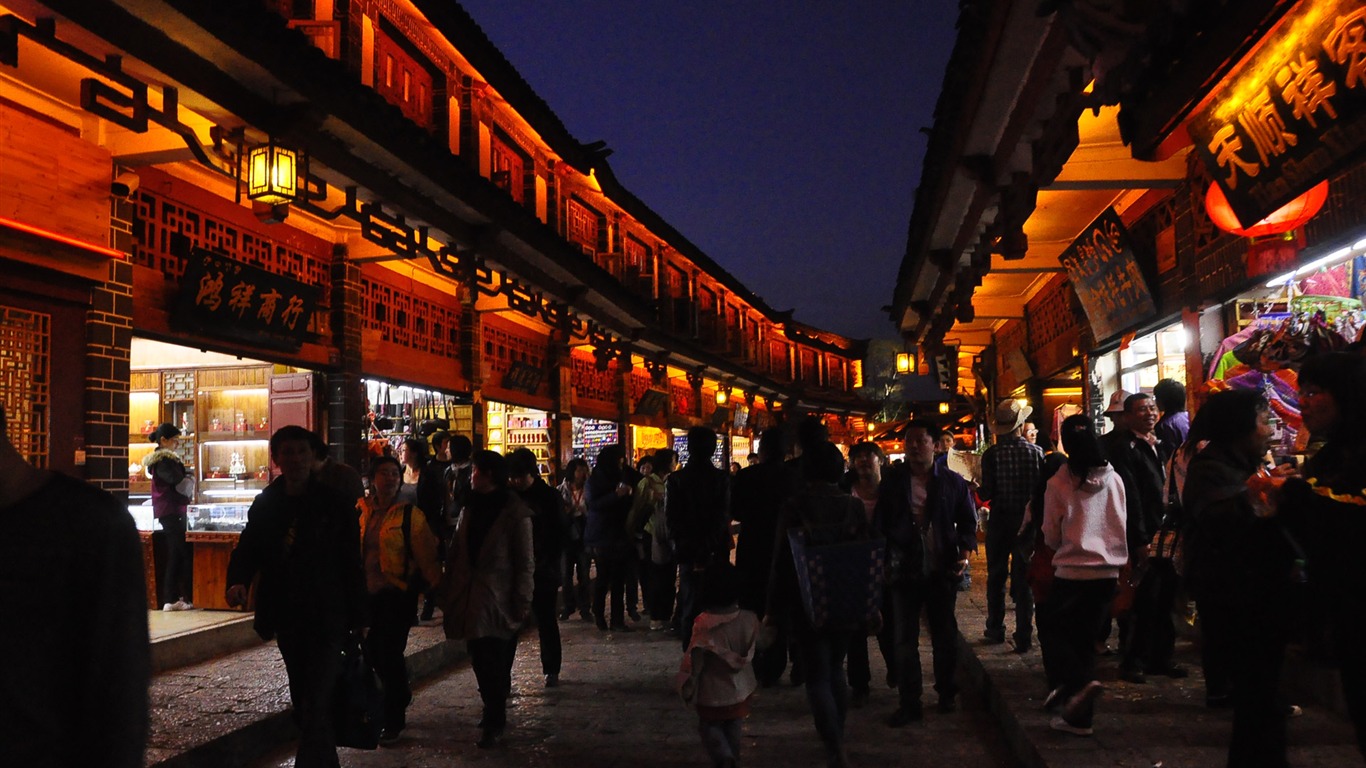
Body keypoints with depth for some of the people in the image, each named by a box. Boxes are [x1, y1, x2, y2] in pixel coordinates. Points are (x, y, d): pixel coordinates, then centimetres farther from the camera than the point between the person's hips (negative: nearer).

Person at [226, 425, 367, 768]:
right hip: (287, 621, 5)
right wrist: (238, 581, -17)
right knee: (303, 704, 17)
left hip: (327, 620, -5)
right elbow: (247, 549, 7)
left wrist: (358, 622, -8)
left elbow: (352, 566, -7)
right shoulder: (266, 504, 5)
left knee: (315, 706, -10)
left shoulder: (335, 504, -7)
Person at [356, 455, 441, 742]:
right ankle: (401, 694, 41)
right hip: (368, 593, 5)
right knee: (373, 650, 13)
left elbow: (427, 555, -11)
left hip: (398, 595, -5)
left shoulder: (410, 514, -10)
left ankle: (394, 720, 17)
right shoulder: (361, 511, 4)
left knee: (391, 654, 0)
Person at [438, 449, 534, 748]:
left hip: (498, 600, -5)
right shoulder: (469, 507, 12)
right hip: (469, 598, 6)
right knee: (480, 660, 10)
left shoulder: (515, 512, -6)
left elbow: (525, 562, -7)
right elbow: (455, 553, 13)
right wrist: (448, 592, 7)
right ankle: (494, 715, 26)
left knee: (494, 663, -3)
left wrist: (522, 602, -10)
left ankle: (494, 724, 8)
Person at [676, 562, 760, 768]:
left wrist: (687, 688, -3)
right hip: (740, 688, 4)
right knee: (732, 728, 22)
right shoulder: (749, 619, -12)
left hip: (712, 691, -4)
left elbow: (694, 659, -17)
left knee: (709, 727, 15)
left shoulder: (705, 623, -24)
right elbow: (753, 652, 2)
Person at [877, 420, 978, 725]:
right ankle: (909, 703, 11)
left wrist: (965, 551, -8)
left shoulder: (953, 482, 1)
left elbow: (968, 521, 8)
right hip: (904, 571, 0)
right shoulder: (892, 483, 2)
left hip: (943, 571, 0)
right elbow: (881, 526, 5)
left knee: (945, 636, 13)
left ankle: (947, 695, 30)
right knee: (904, 639, 3)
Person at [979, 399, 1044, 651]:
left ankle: (995, 629, 23)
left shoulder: (992, 454, -11)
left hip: (999, 521, 0)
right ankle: (1023, 636, 8)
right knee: (1024, 578, 7)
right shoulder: (1036, 452, -8)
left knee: (996, 576, 14)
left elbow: (987, 494, -13)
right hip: (1027, 520, 1)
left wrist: (976, 489, 8)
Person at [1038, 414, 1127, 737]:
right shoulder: (1114, 480, 0)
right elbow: (1122, 526, 12)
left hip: (1072, 571, -4)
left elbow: (1050, 535, 0)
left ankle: (1078, 681, -10)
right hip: (1108, 571, 4)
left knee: (1050, 626, 14)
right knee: (1085, 638, 13)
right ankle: (1079, 714, 14)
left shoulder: (1059, 483, -10)